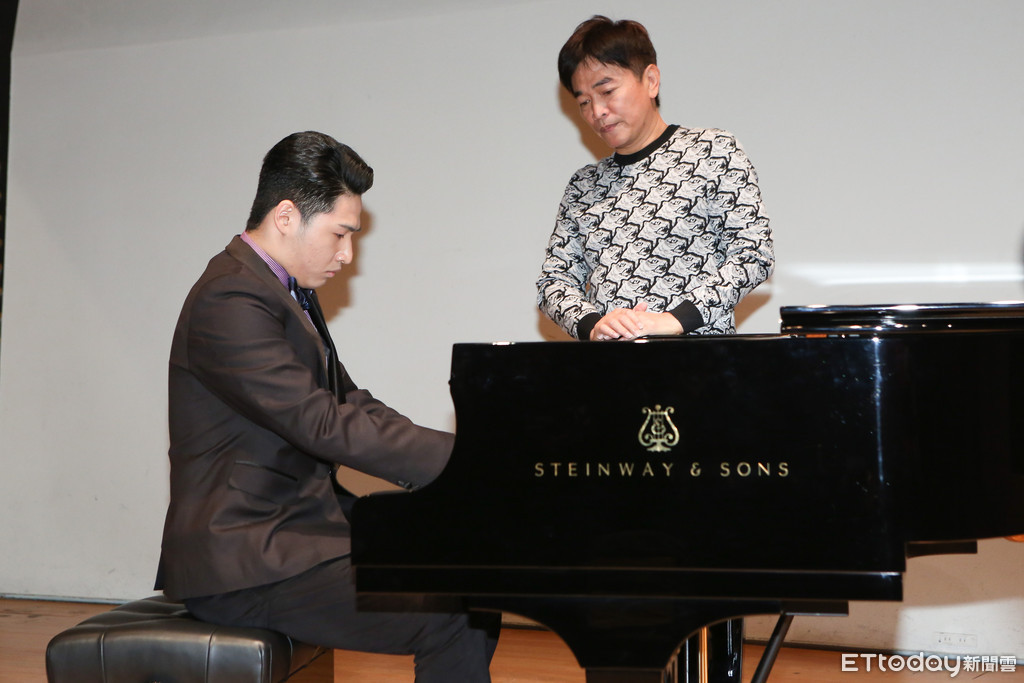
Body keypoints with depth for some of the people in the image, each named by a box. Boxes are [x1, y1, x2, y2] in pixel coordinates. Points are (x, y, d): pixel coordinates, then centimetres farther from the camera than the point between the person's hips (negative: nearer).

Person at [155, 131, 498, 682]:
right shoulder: (231, 300, -19)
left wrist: (471, 460, 1)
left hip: (299, 522, 10)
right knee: (454, 623, -22)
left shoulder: (288, 290, 15)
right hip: (246, 561, -10)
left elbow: (349, 402, 15)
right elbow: (324, 425, -26)